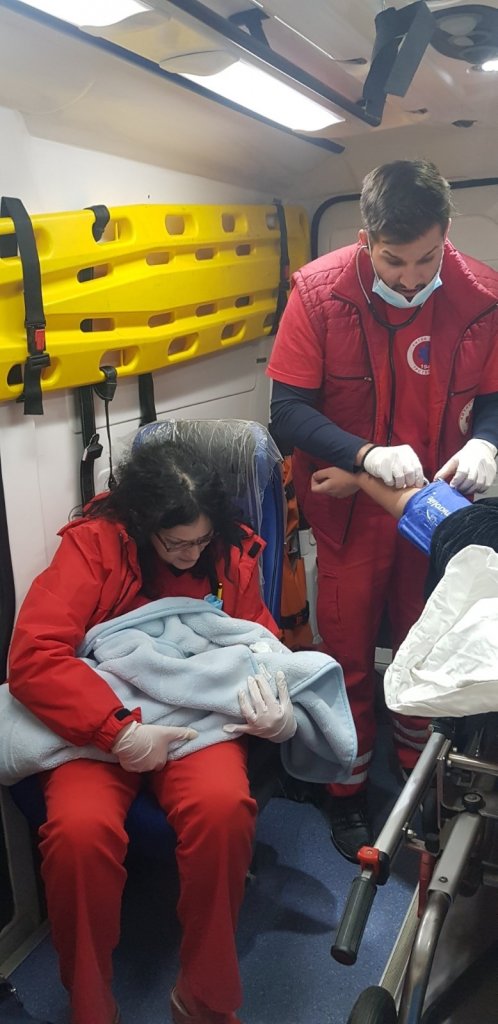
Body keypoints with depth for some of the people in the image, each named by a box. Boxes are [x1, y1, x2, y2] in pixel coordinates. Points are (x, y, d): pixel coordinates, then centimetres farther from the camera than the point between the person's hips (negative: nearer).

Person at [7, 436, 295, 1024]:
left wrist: (279, 708, -9)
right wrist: (119, 731, -27)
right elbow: (33, 657, -18)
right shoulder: (94, 543, -9)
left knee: (223, 806, -31)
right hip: (100, 722, -1)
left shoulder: (233, 551, 3)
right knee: (79, 828, -31)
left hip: (198, 712, 2)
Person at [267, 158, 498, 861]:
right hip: (350, 510, -2)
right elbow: (288, 411, -16)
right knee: (349, 656, 11)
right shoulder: (320, 291, -15)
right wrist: (369, 454, -29)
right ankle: (349, 792, 34)